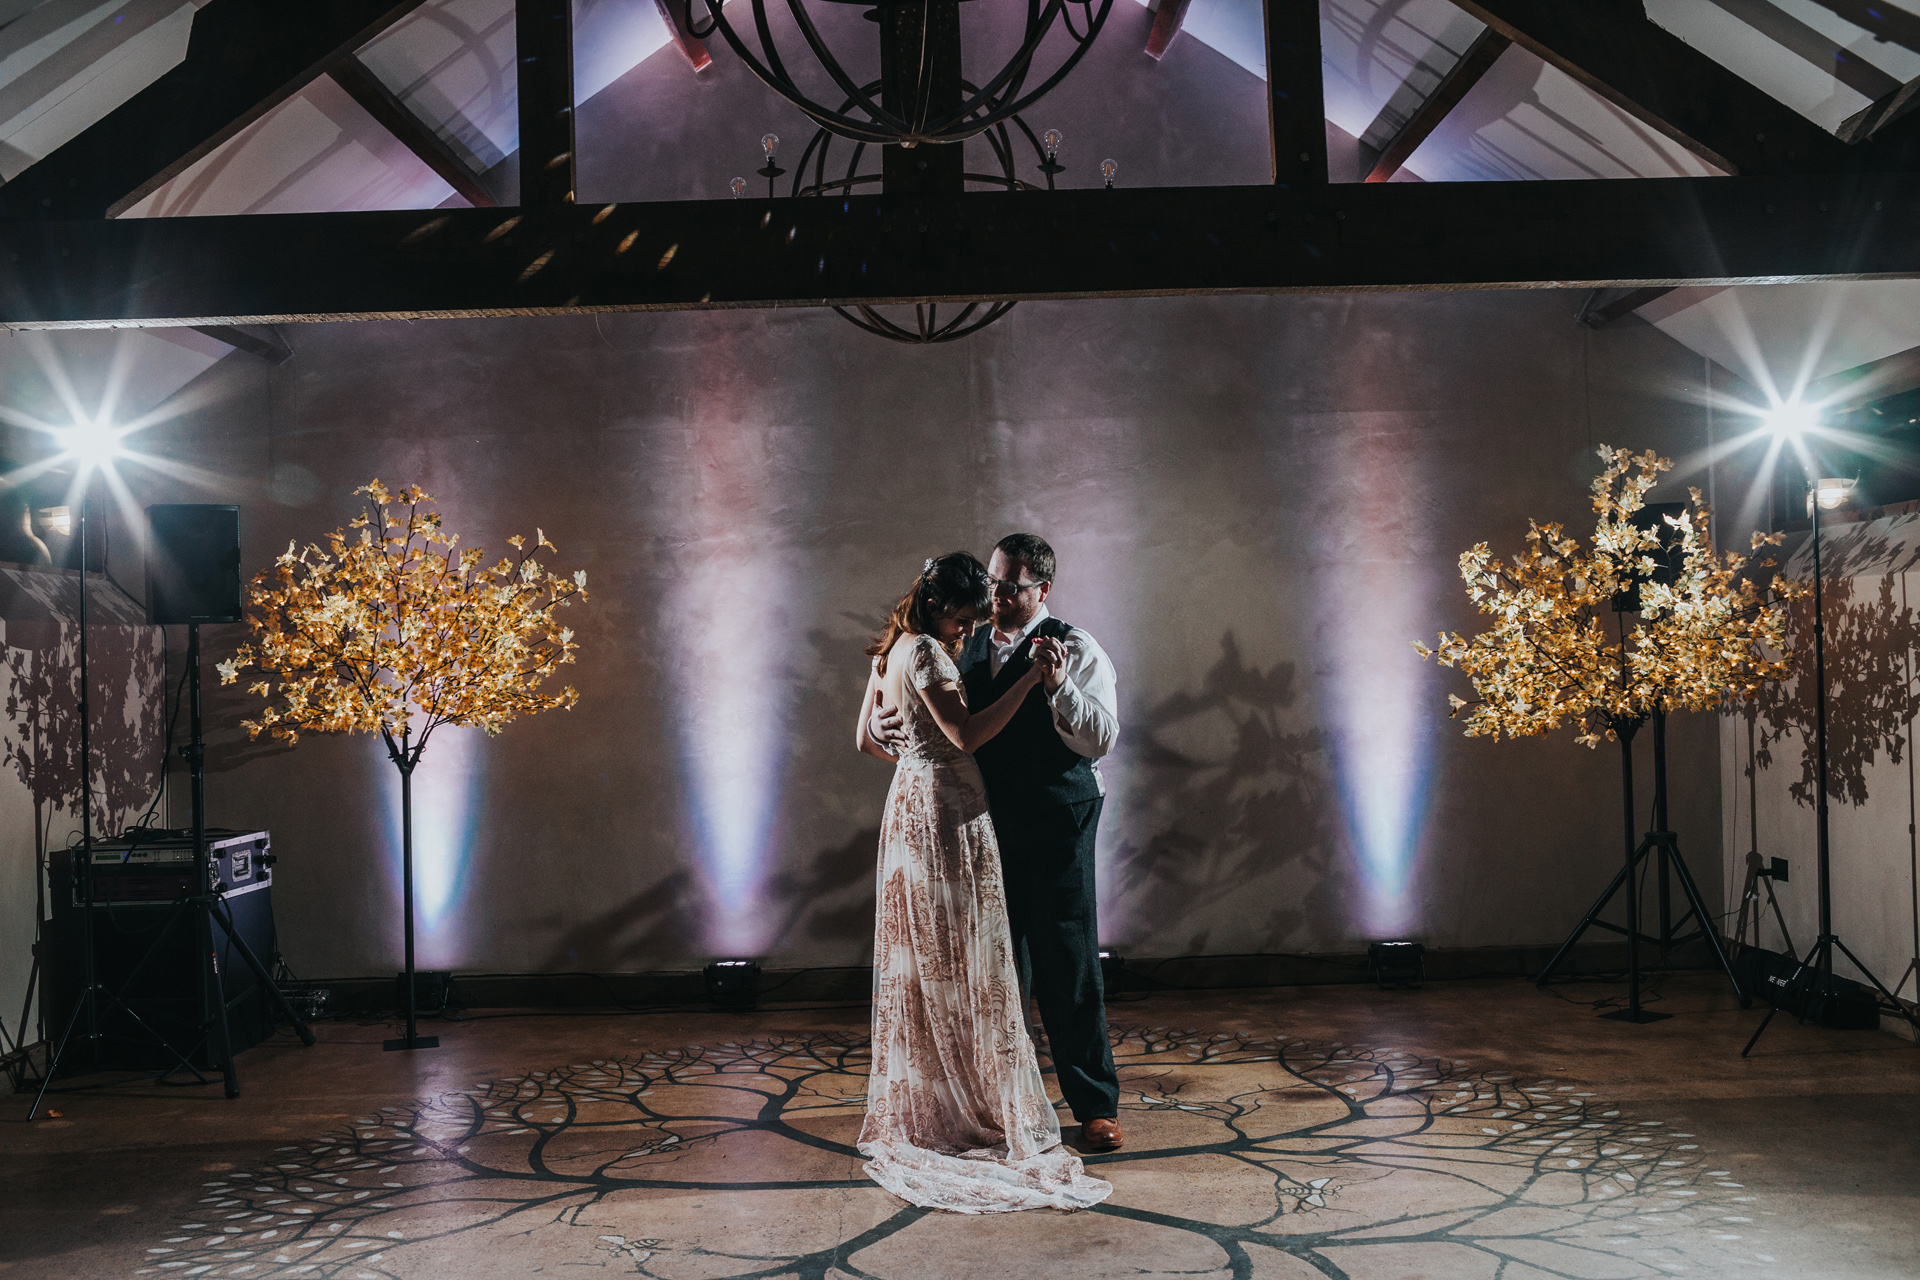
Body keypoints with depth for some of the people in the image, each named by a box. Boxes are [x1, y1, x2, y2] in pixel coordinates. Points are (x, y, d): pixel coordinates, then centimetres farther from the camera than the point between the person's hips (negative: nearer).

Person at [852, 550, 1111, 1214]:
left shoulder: (891, 651, 13)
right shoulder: (924, 651, -16)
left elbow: (866, 739, 21)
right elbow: (967, 733, -25)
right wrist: (1032, 677, -23)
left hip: (909, 803, 10)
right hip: (948, 813, -10)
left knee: (920, 963, 14)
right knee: (965, 965, -4)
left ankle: (917, 1106, 23)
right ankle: (990, 1110, 3)